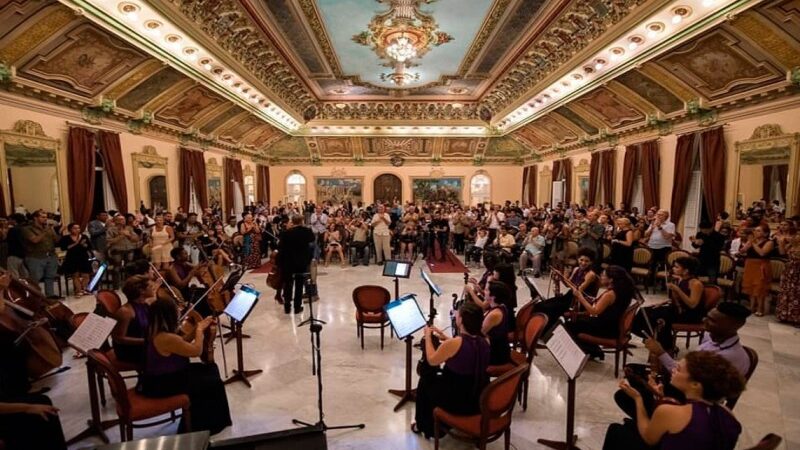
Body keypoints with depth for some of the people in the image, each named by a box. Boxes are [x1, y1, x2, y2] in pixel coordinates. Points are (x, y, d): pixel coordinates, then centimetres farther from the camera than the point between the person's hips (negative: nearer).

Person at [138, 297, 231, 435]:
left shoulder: (157, 331, 0)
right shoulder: (166, 338, -31)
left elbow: (182, 342, 14)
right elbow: (196, 350, -21)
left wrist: (198, 328, 4)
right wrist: (200, 329, -7)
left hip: (161, 377, 10)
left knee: (210, 368, 12)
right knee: (213, 383, -5)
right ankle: (204, 426, 17)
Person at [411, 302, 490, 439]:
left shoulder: (453, 344, -26)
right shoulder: (485, 341, -7)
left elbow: (431, 360, -7)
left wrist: (428, 336, 5)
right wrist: (445, 338, 13)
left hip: (457, 402, -6)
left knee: (425, 381, 22)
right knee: (440, 376, 30)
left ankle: (424, 426, 39)